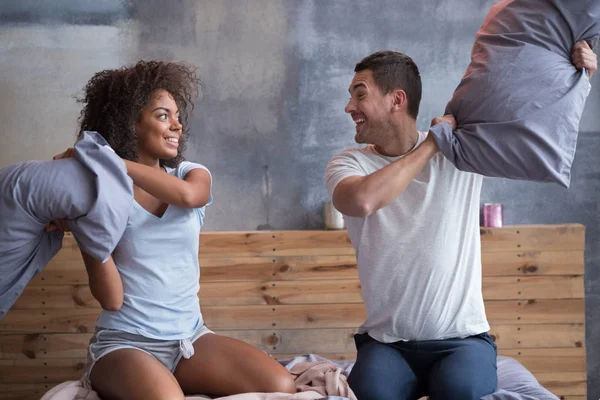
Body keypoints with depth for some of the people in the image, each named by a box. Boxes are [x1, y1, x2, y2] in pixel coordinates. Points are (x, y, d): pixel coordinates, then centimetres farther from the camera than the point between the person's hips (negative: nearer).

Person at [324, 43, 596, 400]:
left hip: (462, 339, 0)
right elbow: (363, 201, -23)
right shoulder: (348, 164, 2)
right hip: (386, 343, 0)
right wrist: (430, 145, -12)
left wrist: (578, 70, -3)